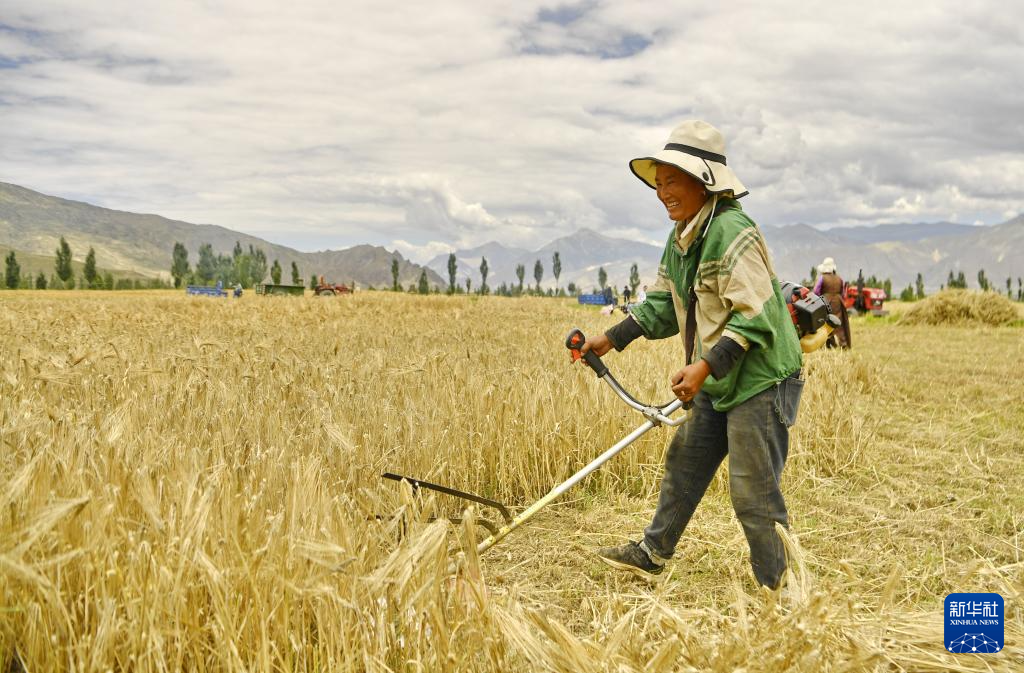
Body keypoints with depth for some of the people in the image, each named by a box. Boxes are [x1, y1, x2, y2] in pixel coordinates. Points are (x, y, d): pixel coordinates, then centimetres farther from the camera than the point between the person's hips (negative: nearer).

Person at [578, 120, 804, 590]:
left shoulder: (732, 233, -22)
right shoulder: (681, 237, 8)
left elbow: (756, 318, -26)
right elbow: (663, 305, 15)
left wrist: (706, 366, -32)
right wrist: (612, 339, 7)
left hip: (761, 380, -10)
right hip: (717, 384, 10)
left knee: (754, 493, -3)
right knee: (683, 464, 19)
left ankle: (779, 588, 14)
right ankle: (652, 555, 35)